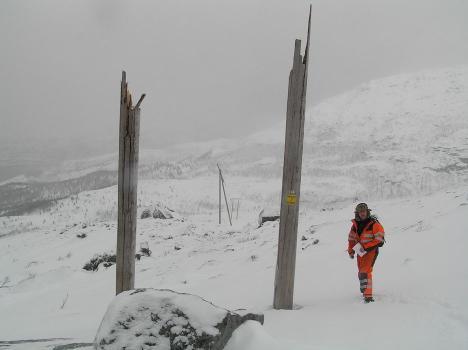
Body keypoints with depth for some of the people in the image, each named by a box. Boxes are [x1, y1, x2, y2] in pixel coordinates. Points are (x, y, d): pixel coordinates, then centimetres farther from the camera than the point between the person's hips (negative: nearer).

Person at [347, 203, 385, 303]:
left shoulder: (374, 224, -14)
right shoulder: (355, 224, 4)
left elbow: (379, 239, -16)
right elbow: (351, 238, 17)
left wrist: (366, 247, -20)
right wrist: (351, 251, 8)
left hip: (371, 250, -7)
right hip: (361, 251, 7)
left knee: (365, 272, -20)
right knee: (361, 273, 15)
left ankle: (368, 295, -21)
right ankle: (365, 292, 34)